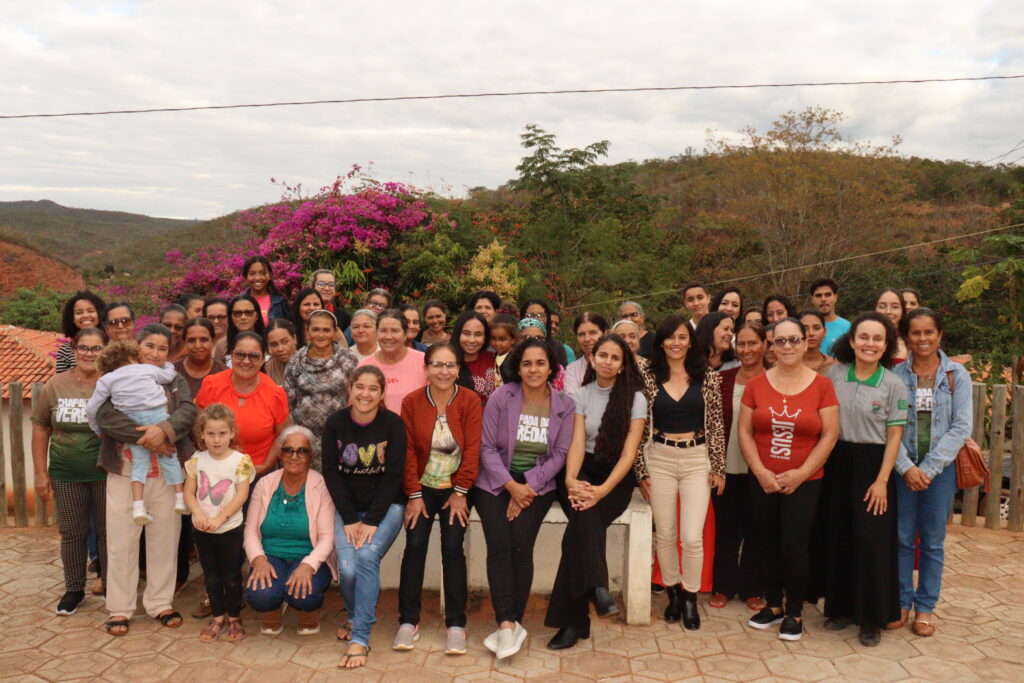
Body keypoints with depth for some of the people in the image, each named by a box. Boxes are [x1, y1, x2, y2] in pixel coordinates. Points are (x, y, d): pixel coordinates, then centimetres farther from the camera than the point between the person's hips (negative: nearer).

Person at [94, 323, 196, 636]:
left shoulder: (176, 382, 10)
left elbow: (188, 411, -7)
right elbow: (105, 416, -13)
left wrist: (164, 429, -27)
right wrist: (147, 437, -21)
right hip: (125, 471, -1)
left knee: (164, 538, 7)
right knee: (122, 540, 4)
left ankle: (161, 603, 21)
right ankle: (120, 608, 17)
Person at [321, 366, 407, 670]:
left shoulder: (394, 424, -8)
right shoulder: (335, 423, -3)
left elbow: (394, 475, -10)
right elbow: (331, 472, -3)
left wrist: (372, 521, -15)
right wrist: (350, 520, -10)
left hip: (385, 506, -1)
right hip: (348, 508, 2)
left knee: (367, 557, -25)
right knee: (347, 569, -17)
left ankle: (360, 638, -12)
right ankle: (357, 619, 16)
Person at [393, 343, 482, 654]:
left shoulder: (470, 402, -6)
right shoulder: (411, 402, -3)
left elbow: (472, 449, -8)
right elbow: (409, 451, -4)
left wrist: (460, 492, -12)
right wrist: (414, 495, -9)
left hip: (455, 487, -1)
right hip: (423, 486, 1)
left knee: (453, 546, -12)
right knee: (415, 544, -11)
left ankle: (456, 625, -2)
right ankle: (408, 621, 1)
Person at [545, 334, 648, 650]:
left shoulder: (635, 398, -2)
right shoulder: (581, 395, 6)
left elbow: (629, 453, -9)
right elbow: (577, 443, -5)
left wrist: (602, 490, -24)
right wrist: (571, 480, -26)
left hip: (618, 476, -2)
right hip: (585, 471, 2)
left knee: (582, 524, -28)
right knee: (586, 515, -33)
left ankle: (572, 619, -24)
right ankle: (596, 588, -36)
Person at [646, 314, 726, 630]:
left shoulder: (707, 376, 1)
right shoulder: (649, 376, 1)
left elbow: (717, 424, 2)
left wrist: (718, 467, 0)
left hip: (697, 460, -1)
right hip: (660, 459, 1)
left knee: (692, 537, -4)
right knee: (665, 535, 8)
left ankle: (690, 598, 19)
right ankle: (673, 592, 30)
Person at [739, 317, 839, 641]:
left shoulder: (822, 385, -2)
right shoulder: (757, 384, 2)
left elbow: (829, 435, -5)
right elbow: (744, 431, 1)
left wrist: (800, 474, -11)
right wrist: (760, 471, -9)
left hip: (803, 482, -2)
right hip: (762, 480, 2)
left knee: (794, 547, -1)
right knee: (768, 545, 9)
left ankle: (794, 612, 19)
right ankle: (773, 605, 28)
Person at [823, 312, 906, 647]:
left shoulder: (894, 384, -5)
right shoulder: (834, 374, 1)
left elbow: (894, 435, -5)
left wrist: (881, 480, -11)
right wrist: (822, 463, 0)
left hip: (873, 466, -2)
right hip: (838, 464, 3)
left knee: (872, 540, -1)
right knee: (838, 537, 9)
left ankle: (872, 618, 14)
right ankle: (841, 607, 24)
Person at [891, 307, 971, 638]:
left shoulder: (957, 375, -1)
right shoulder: (895, 375, -1)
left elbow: (961, 427, -6)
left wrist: (929, 468, -12)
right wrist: (906, 467, -14)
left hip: (940, 468, 0)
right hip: (902, 467, 0)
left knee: (933, 541, 9)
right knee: (901, 538, 6)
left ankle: (925, 607, 22)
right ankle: (901, 602, 21)